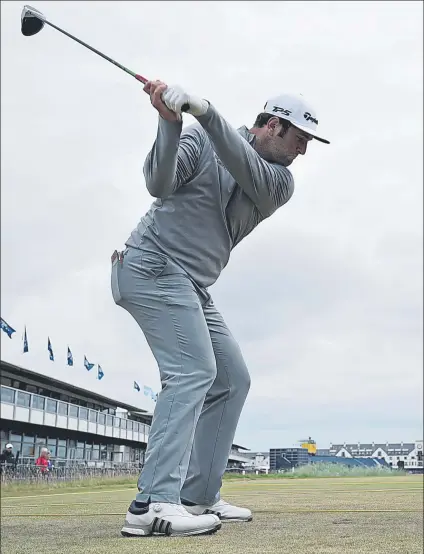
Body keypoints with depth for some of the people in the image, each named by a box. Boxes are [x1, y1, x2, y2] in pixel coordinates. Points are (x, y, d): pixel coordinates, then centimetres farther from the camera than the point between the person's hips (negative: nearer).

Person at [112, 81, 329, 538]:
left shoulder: (281, 183, 6)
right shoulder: (200, 138, -3)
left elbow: (246, 171, -16)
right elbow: (160, 183, -16)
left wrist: (203, 109, -29)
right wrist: (170, 121, -30)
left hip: (192, 286, 8)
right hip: (153, 265, -7)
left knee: (232, 379, 6)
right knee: (193, 370, -21)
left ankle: (198, 496, 10)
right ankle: (154, 503, -25)